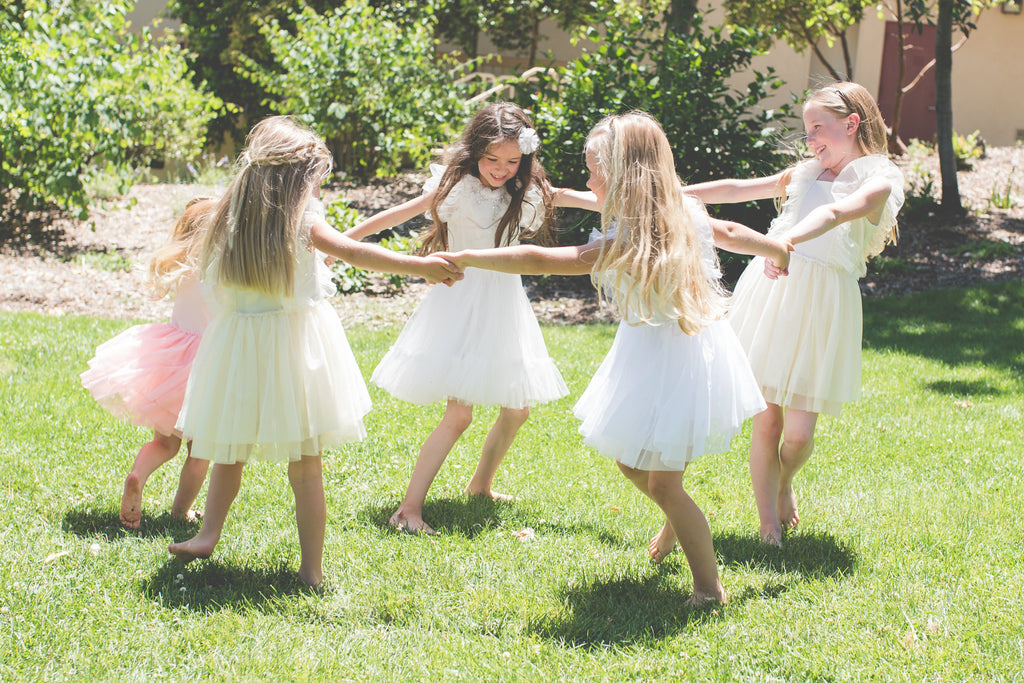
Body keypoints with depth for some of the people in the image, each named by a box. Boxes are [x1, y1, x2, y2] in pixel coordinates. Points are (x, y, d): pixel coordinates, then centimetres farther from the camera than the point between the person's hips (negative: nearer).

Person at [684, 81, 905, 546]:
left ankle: (784, 483, 30)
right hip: (771, 293, 4)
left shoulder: (879, 182, -1)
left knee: (799, 431, -5)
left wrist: (789, 240, -39)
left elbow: (836, 214, -21)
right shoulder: (807, 174, 18)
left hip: (822, 304, -4)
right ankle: (767, 521, 12)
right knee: (766, 419, -2)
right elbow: (739, 189, 24)